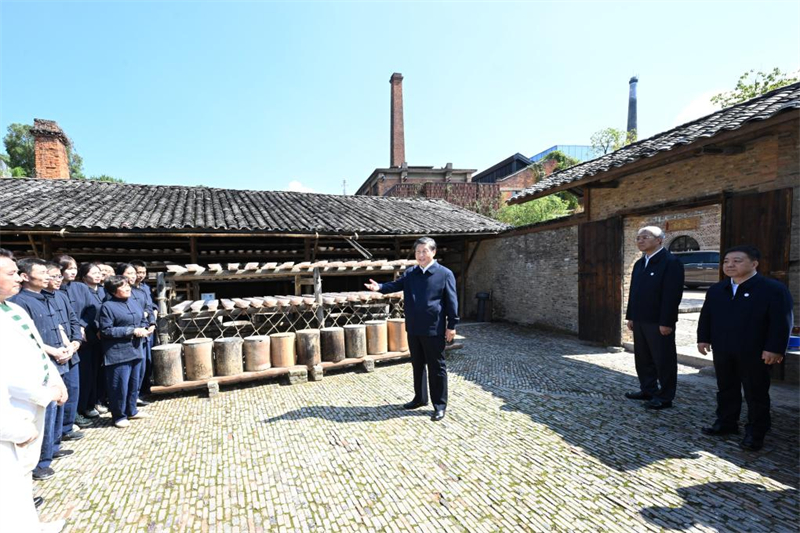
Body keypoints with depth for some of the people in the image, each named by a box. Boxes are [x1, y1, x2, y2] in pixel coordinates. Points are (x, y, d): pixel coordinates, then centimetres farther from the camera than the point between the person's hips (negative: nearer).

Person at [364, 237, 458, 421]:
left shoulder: (444, 274, -7)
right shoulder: (409, 273, 8)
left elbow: (451, 301, -7)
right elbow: (395, 285, 1)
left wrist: (452, 325, -8)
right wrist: (379, 287, -19)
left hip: (434, 329, -5)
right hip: (413, 329, 5)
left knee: (436, 367, 5)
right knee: (417, 365, 18)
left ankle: (440, 405, 18)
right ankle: (420, 398, 35)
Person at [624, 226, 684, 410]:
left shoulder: (671, 262, -11)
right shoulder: (639, 263, 14)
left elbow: (672, 294, -17)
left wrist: (666, 322, -20)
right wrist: (631, 316, 13)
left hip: (659, 322, -8)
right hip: (640, 320, 8)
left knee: (664, 360, 5)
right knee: (643, 358, 16)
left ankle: (665, 397, 16)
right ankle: (647, 390, 30)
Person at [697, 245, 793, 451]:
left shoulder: (774, 289, -7)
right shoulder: (716, 290, 8)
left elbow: (781, 321, -11)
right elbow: (706, 316, 12)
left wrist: (775, 348, -17)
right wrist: (703, 338, 6)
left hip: (754, 353, -5)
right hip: (722, 351, 5)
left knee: (756, 393, 7)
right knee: (726, 389, 15)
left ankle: (755, 432, 18)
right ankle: (726, 422, 27)